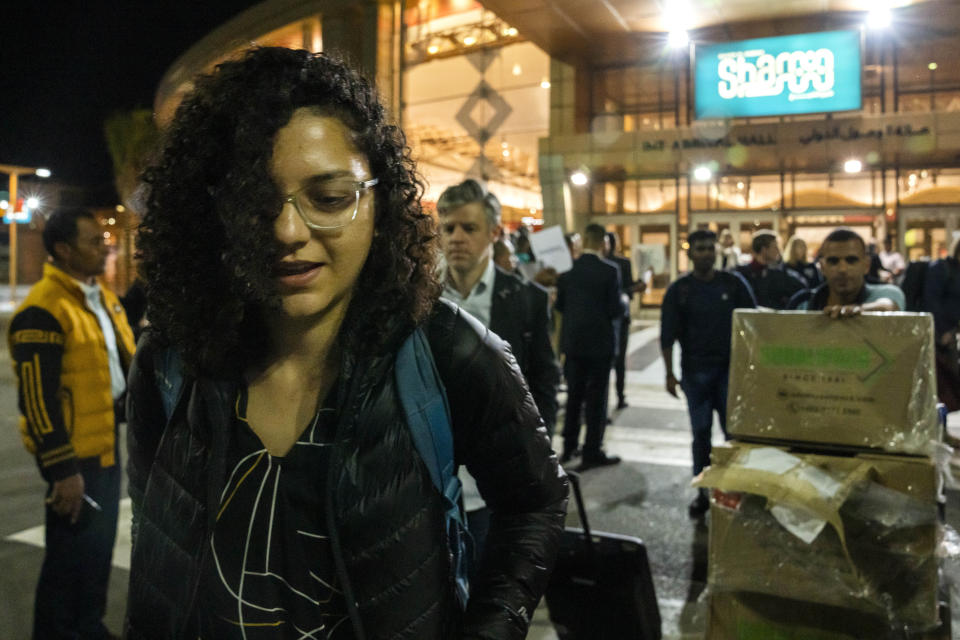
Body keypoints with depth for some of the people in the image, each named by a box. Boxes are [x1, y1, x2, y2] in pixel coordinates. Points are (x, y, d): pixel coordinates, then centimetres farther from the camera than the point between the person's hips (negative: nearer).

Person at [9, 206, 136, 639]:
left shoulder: (103, 298, 10)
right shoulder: (43, 310, -18)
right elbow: (39, 399, -20)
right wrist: (62, 470, -20)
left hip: (107, 440, 9)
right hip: (74, 450, -8)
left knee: (100, 544, 18)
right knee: (74, 550, 3)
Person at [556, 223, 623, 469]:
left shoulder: (567, 269, -3)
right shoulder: (609, 270, -13)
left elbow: (560, 305, 2)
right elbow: (616, 310, -14)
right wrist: (623, 302, 7)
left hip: (573, 340, 4)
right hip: (600, 341, -4)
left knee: (574, 394, 17)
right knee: (596, 398, 4)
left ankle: (569, 447, 26)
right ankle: (592, 453, 9)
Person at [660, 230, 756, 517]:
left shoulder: (734, 283, 2)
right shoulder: (678, 289, 1)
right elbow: (668, 334, 0)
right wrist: (670, 374, -4)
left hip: (730, 367, 0)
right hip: (695, 371, 0)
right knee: (701, 433, 6)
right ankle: (702, 491, 15)